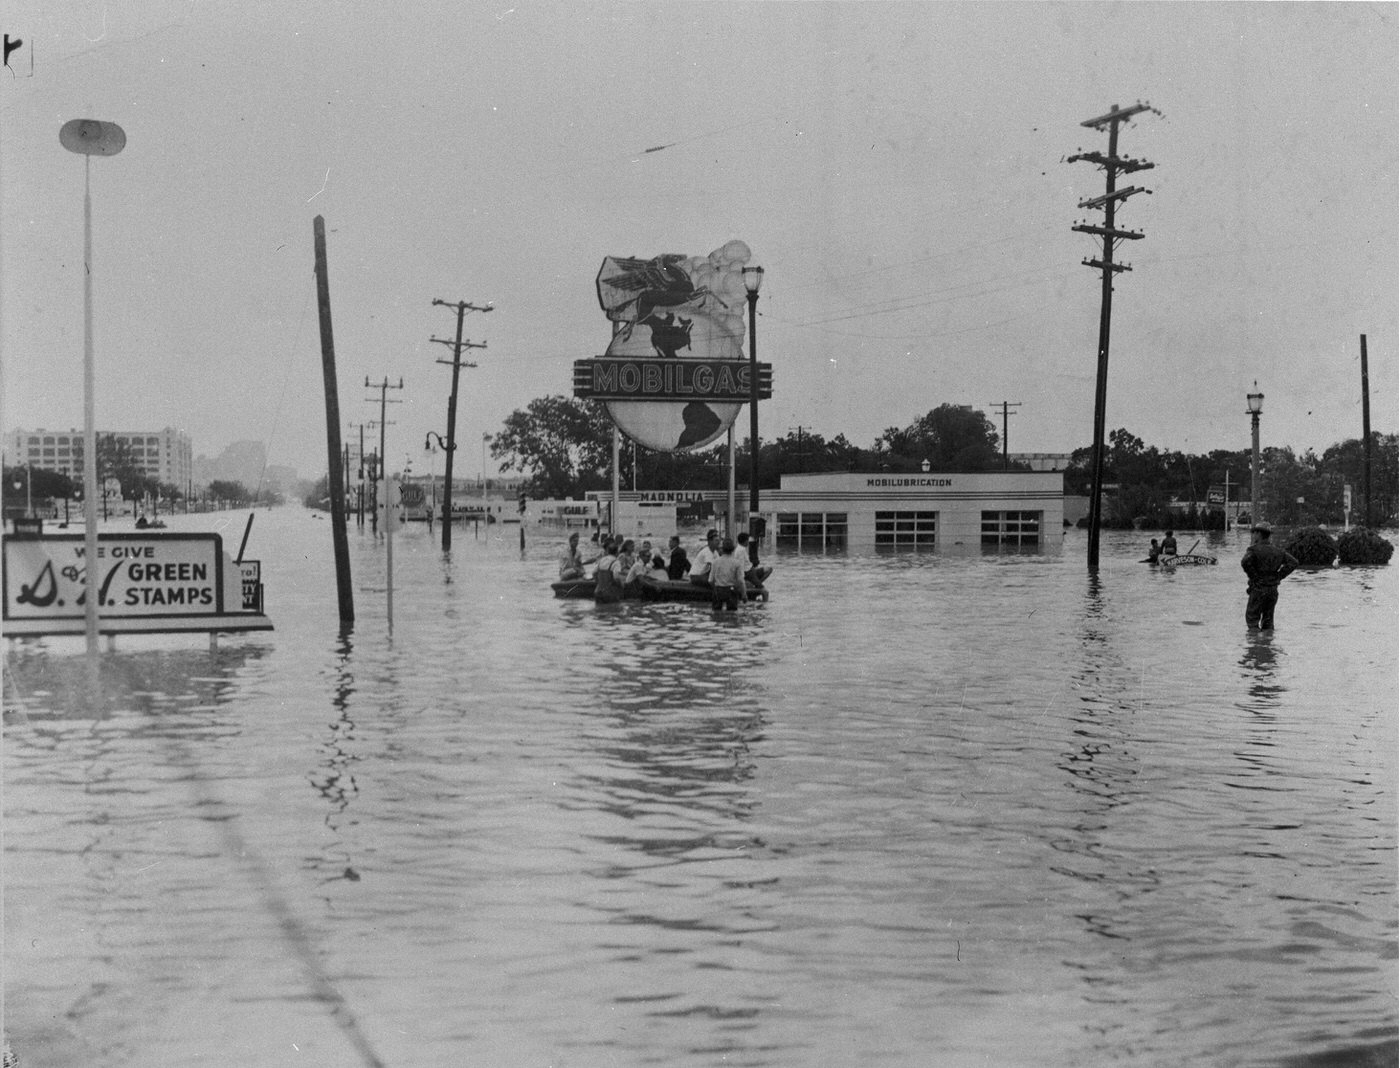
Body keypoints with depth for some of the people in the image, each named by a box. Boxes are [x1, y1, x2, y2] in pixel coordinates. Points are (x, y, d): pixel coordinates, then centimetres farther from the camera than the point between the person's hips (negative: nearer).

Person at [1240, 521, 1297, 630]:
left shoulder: (1254, 549, -10)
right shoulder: (1276, 550, 9)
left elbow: (1245, 562, -29)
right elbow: (1293, 563, 7)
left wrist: (1254, 577, -15)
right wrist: (1279, 576, 5)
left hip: (1258, 589, -6)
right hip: (1273, 590, 6)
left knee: (1252, 621, 1)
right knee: (1268, 621, 14)